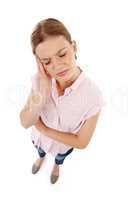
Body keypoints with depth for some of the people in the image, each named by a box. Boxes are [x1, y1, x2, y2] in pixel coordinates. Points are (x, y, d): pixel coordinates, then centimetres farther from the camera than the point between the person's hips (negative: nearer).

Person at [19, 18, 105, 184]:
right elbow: (25, 123, -24)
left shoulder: (92, 95, -38)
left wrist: (44, 129, -25)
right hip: (39, 137, 2)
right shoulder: (39, 80, -27)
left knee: (60, 157, 34)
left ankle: (56, 166, 70)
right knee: (40, 150, 36)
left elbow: (81, 142, -27)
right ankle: (41, 158, 73)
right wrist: (43, 93, -40)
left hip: (64, 144, -1)